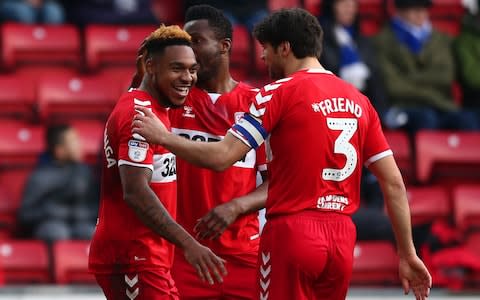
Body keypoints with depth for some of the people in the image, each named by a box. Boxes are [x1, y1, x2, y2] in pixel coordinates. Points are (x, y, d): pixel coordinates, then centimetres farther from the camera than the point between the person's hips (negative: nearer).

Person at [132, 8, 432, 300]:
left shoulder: (281, 93, -6)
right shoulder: (359, 101, 11)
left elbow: (221, 157, -12)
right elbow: (394, 183, 10)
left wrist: (164, 137, 3)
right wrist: (408, 254, 15)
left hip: (292, 232, -6)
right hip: (342, 238, 6)